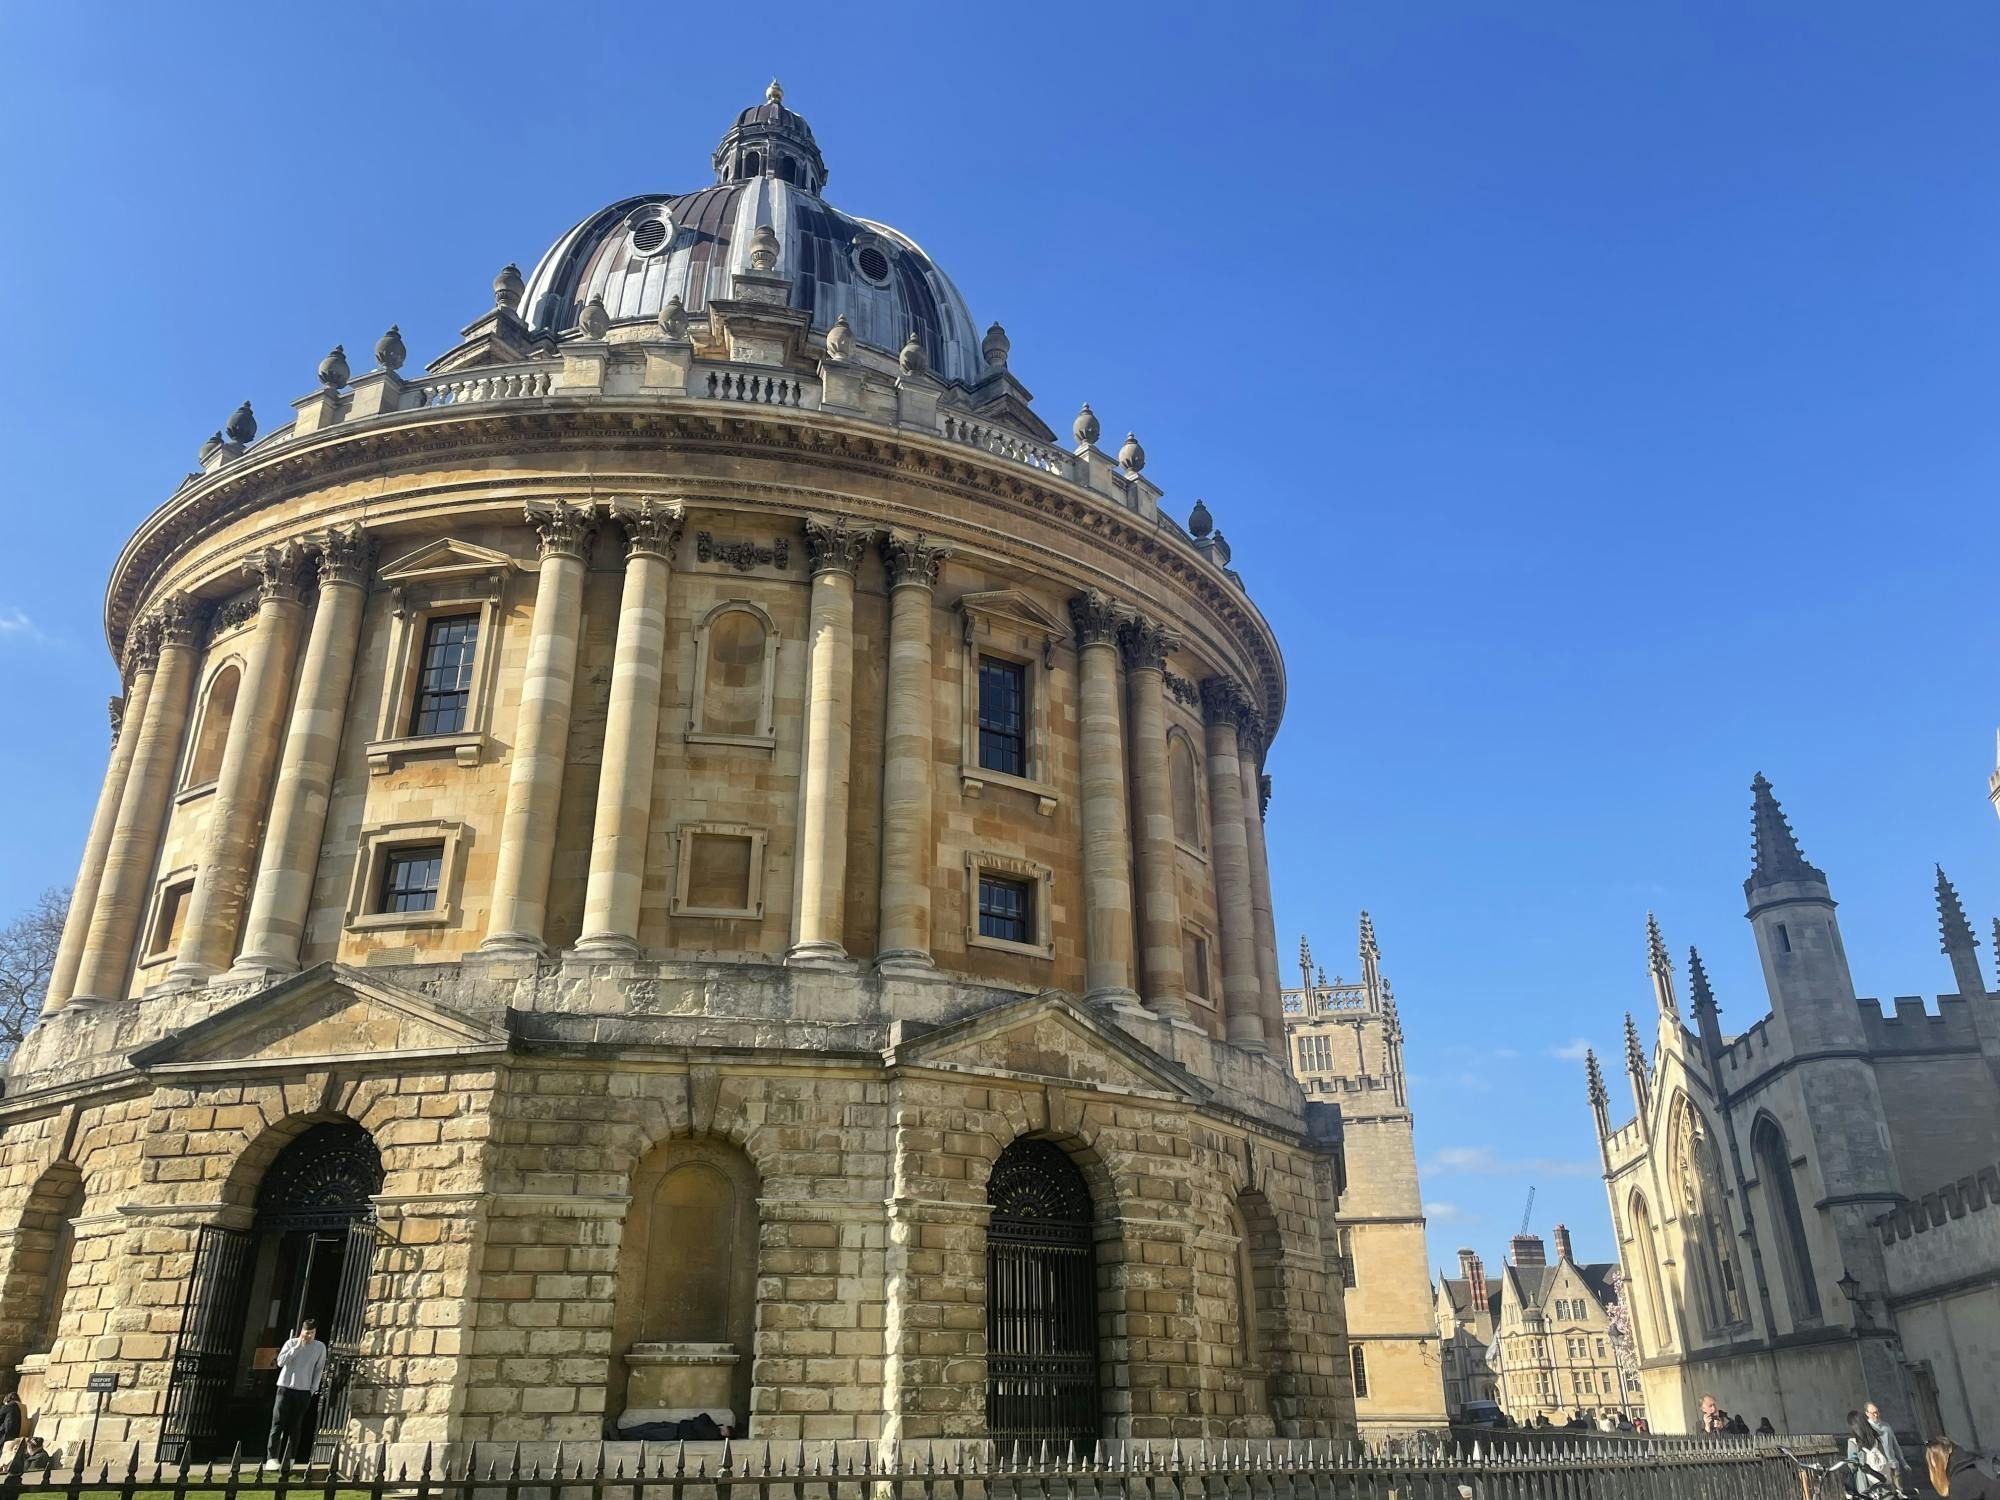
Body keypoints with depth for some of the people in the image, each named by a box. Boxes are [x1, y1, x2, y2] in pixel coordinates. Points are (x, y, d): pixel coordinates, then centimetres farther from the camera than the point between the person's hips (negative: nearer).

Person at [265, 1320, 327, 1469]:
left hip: (304, 1391, 1)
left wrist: (313, 1389, 0)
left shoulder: (320, 1347, 2)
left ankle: (288, 1460, 6)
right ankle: (272, 1458, -5)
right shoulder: (291, 1343, -2)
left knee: (294, 1427, 2)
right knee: (278, 1424, -6)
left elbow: (319, 1370, 8)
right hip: (286, 1388, -1)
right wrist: (298, 1346, -18)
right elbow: (281, 1361, -14)